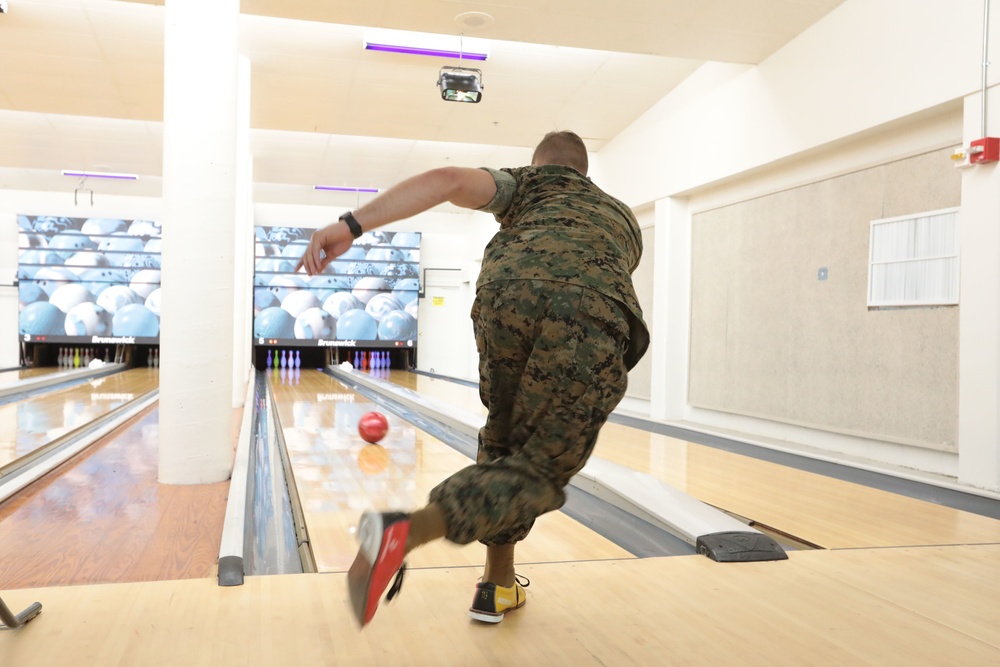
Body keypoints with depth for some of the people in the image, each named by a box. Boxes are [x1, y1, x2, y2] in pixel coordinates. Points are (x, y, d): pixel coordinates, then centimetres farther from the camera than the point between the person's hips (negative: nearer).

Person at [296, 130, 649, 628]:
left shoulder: (527, 183, 31)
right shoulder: (622, 219, 41)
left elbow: (449, 180, 11)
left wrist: (352, 225, 1)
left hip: (508, 300, 0)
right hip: (595, 324, 0)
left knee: (504, 444, 24)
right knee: (539, 469, 6)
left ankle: (498, 586, 29)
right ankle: (408, 529, -17)